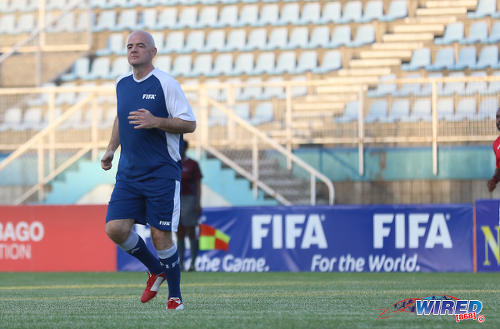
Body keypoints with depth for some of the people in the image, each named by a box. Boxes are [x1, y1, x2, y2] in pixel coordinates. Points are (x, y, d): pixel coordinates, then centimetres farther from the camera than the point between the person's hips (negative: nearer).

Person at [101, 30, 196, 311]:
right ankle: (156, 270, 18)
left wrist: (156, 121, -21)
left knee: (161, 235, -7)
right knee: (116, 229, -7)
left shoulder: (166, 83, -8)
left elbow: (190, 124, -9)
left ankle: (175, 297, 10)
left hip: (162, 172, -6)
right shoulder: (122, 84, 11)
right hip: (128, 173, 6)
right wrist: (112, 148, 19)